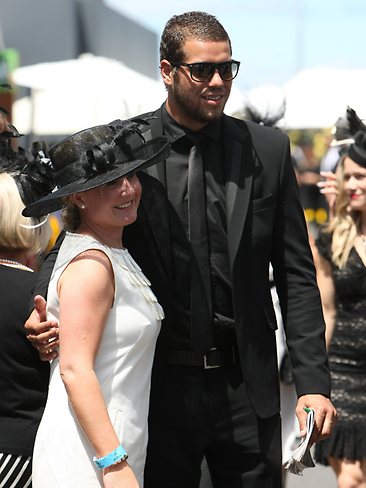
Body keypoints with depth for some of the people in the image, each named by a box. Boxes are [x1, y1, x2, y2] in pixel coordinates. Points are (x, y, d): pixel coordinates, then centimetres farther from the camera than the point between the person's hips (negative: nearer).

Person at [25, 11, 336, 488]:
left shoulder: (268, 150, 2)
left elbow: (296, 275, 4)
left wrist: (313, 383, -2)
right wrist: (45, 311, -14)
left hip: (245, 382, 1)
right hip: (160, 386, -1)